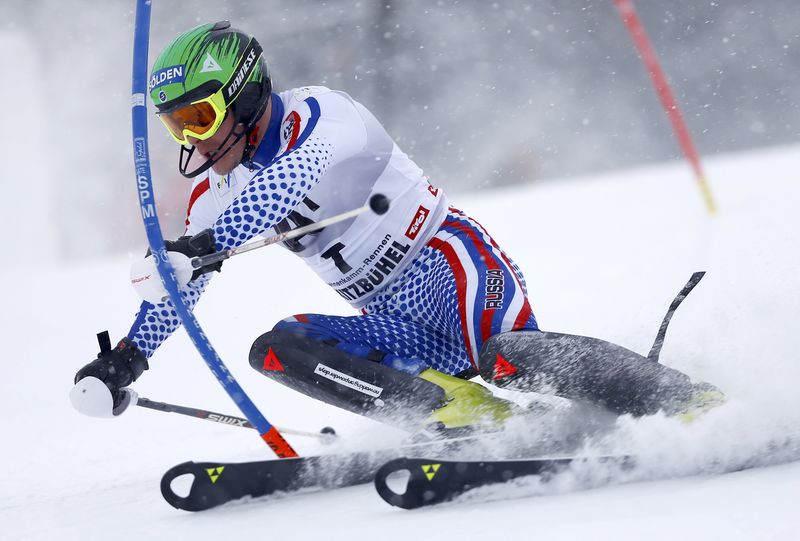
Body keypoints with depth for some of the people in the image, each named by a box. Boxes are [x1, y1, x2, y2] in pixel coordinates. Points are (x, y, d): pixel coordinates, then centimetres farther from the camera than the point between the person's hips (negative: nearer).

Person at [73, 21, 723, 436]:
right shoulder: (217, 193, 12)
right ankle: (457, 410, -25)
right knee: (275, 348, -14)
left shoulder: (317, 115, -12)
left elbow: (288, 179, -33)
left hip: (452, 266, -8)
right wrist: (126, 356, 21)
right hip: (401, 330, 8)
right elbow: (180, 281, 26)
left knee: (502, 356, -36)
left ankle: (689, 403, -29)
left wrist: (208, 245, -43)